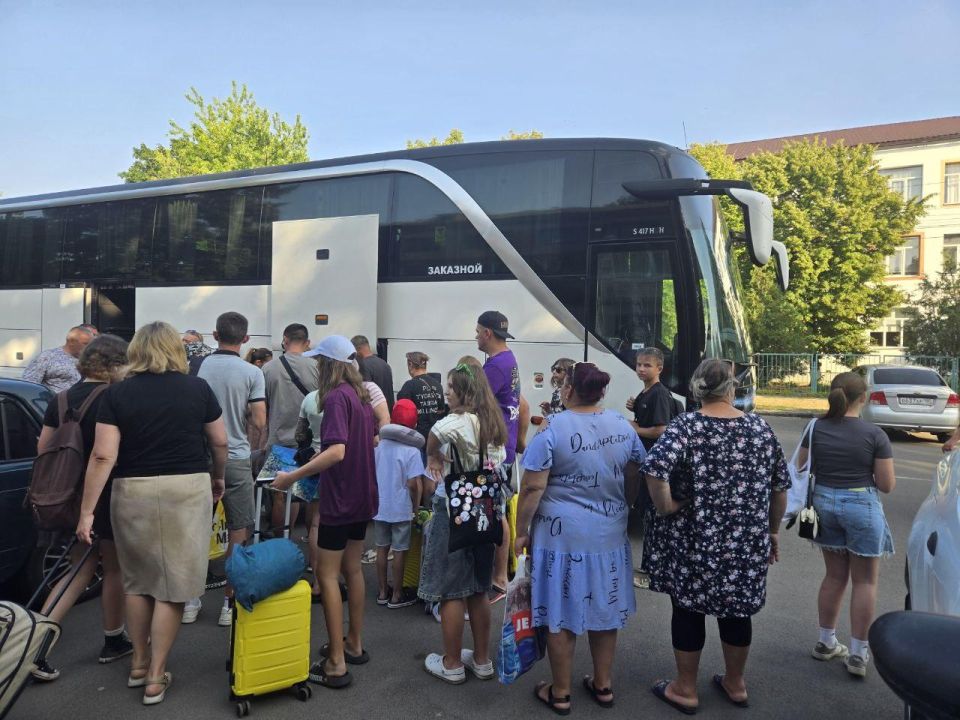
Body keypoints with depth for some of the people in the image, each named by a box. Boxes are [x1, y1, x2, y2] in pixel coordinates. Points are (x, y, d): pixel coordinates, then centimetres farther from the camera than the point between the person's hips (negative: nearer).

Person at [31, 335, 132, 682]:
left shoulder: (61, 400, 5)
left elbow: (42, 449, 7)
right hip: (107, 496, -6)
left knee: (81, 569, 18)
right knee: (115, 569, 12)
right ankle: (113, 641, 27)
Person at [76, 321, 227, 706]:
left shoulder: (116, 393, -1)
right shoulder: (198, 388, 1)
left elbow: (103, 456, -7)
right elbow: (220, 442, 7)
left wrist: (87, 510, -3)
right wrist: (217, 477, 24)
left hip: (133, 492, 1)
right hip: (187, 490, -1)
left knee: (137, 580, 19)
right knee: (172, 585, 7)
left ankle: (138, 663, 33)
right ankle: (156, 676, 15)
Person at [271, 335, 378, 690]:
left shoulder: (336, 397, -18)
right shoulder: (360, 395, 8)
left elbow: (336, 451, -29)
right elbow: (373, 440, 19)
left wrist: (293, 476, -27)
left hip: (340, 499, -9)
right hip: (362, 495, 9)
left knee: (327, 574, 0)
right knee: (352, 568, 17)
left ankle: (336, 664, 5)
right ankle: (354, 645, 29)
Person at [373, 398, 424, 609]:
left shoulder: (379, 447, 1)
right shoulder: (412, 451, -15)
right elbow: (413, 484, -19)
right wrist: (415, 507, -4)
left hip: (380, 507, 5)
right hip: (401, 509, -5)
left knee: (382, 549, 15)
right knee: (399, 552, 6)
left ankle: (382, 592, 26)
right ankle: (396, 596, 16)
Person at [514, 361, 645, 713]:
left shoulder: (552, 428, -15)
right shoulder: (622, 426, 0)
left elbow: (532, 488, -15)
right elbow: (633, 480, 9)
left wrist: (521, 531, -4)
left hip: (562, 533, -5)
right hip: (610, 532, 5)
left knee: (562, 614, 9)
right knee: (604, 609, 18)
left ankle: (560, 693, 24)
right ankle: (603, 685, 33)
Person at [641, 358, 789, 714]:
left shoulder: (686, 425, -13)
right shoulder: (760, 427, 0)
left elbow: (655, 468, -31)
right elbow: (779, 487, 6)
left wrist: (664, 506, -16)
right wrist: (772, 531, 17)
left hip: (694, 540, -4)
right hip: (746, 540, 4)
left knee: (689, 609, 11)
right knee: (736, 609, 19)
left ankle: (685, 690, 24)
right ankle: (735, 684, 36)